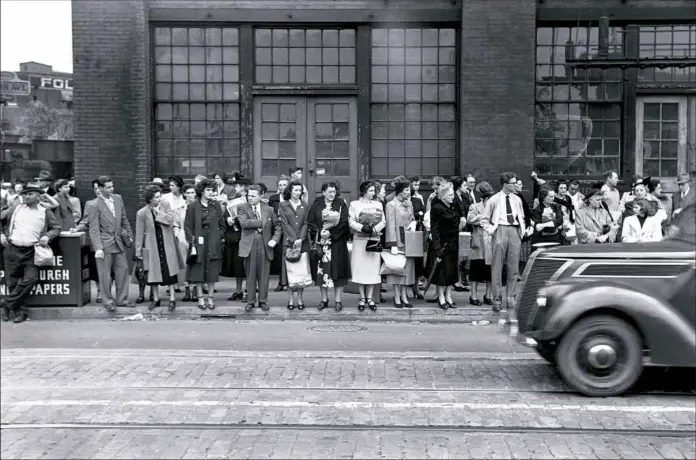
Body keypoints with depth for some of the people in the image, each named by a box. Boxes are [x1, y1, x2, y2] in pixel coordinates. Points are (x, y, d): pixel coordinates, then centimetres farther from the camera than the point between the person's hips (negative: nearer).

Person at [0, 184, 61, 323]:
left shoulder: (45, 212, 8)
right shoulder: (16, 209, 13)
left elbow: (56, 228, 9)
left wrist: (47, 236, -8)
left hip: (31, 252, -2)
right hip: (12, 250, 2)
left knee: (30, 279, -16)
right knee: (13, 283, 3)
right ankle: (19, 311, 16)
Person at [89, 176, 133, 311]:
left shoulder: (118, 198, 4)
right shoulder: (95, 205, -12)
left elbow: (124, 219, 15)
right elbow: (94, 229, -14)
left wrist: (129, 235, 17)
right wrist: (98, 248, -21)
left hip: (119, 242, 5)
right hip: (104, 244, -5)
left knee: (123, 270, 8)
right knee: (105, 274, 3)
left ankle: (121, 300, 19)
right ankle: (108, 301, 18)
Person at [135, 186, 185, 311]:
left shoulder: (165, 208, 2)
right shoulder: (142, 213, -5)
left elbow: (171, 220, -17)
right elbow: (139, 234, -2)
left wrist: (158, 211, -14)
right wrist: (138, 252, -1)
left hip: (167, 246, 1)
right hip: (152, 246, -1)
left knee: (170, 272, 0)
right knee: (153, 273, 7)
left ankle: (172, 299, 8)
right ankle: (155, 299, 21)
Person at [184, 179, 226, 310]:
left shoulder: (216, 205, 6)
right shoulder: (192, 207, -2)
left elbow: (222, 224, 10)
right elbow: (187, 226, -2)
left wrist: (221, 238, 2)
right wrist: (192, 242, -9)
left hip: (214, 244, 2)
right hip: (199, 242, -2)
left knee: (212, 271, 4)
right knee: (198, 271, 3)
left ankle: (210, 297, 14)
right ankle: (200, 298, 13)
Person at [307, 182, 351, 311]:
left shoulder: (341, 204, 2)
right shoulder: (316, 205, 4)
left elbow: (344, 222, -6)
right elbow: (310, 222, 1)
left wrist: (330, 233, -14)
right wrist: (320, 233, -14)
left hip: (337, 242, -1)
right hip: (320, 242, 1)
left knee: (337, 271, -1)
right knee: (321, 271, 3)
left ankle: (337, 301, 6)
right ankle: (324, 299, 13)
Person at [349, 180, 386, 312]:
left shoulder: (378, 204, 13)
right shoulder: (354, 204, 4)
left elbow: (383, 221, 5)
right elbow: (351, 222, -4)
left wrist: (374, 229, -12)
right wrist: (363, 228, -19)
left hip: (374, 240, 2)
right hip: (360, 240, -2)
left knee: (373, 268, 1)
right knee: (360, 268, -2)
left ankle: (369, 298, 10)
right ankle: (362, 298, 8)